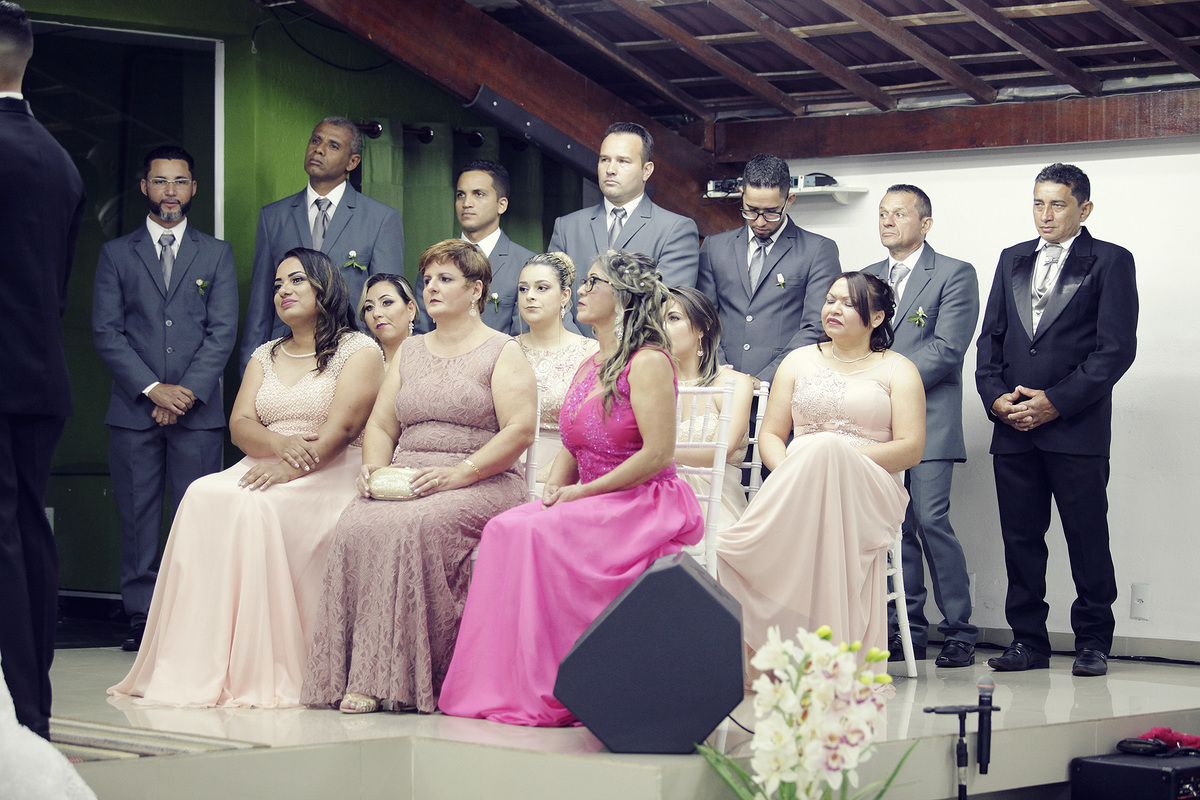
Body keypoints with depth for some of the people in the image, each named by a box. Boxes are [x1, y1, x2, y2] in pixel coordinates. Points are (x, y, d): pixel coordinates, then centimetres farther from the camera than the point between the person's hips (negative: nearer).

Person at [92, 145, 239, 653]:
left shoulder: (216, 254, 13)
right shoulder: (116, 254, 12)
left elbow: (223, 332, 4)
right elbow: (106, 332, 3)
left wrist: (188, 391, -9)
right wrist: (153, 389, -9)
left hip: (198, 410, 0)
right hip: (133, 410, 1)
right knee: (137, 516, 0)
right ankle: (142, 616, 5)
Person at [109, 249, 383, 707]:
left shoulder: (359, 351, 3)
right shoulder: (265, 357, 22)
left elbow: (343, 426, -11)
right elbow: (240, 425, 8)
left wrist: (290, 467, -24)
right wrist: (280, 443, -14)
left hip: (332, 476, -5)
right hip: (268, 469, 5)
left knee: (254, 505, -34)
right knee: (204, 496, -26)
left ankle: (261, 673, -31)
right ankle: (199, 666, -30)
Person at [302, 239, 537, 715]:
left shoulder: (502, 352, 6)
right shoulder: (410, 351, 24)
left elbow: (520, 430, -7)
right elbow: (381, 424, 21)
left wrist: (459, 472, -18)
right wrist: (374, 466, -2)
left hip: (482, 482, -5)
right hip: (404, 480, 5)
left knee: (413, 527, -36)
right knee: (356, 527, -29)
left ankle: (406, 679, -34)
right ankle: (363, 678, -32)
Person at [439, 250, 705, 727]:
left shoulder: (648, 362, -8)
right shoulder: (588, 368, 19)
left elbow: (657, 454, -17)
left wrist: (579, 494, -15)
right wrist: (554, 488, -2)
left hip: (643, 505, -8)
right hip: (591, 506, 8)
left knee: (541, 535, -30)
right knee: (505, 529, -19)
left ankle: (544, 693, -24)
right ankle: (501, 685, -21)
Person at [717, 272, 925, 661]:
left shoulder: (897, 370, 12)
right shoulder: (799, 361, 22)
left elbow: (911, 448, 0)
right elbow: (770, 434, 16)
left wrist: (839, 457, -13)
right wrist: (790, 472, -8)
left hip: (869, 491, -2)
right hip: (795, 493, 2)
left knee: (824, 448, -38)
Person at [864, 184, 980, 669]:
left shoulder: (955, 275, 1)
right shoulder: (866, 278, 19)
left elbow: (946, 349, -9)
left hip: (928, 418, -5)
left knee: (931, 520, -12)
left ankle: (959, 632, -3)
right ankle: (908, 631, 10)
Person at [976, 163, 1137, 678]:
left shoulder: (1110, 262, 1)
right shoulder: (1013, 260, 17)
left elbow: (1117, 347, -6)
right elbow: (991, 336, 17)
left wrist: (1056, 402, -12)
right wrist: (995, 395, -1)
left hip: (1076, 427, -5)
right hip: (1012, 425, 5)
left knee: (1087, 538, -1)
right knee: (1020, 536, 6)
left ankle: (1093, 642, 9)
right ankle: (1028, 640, 13)